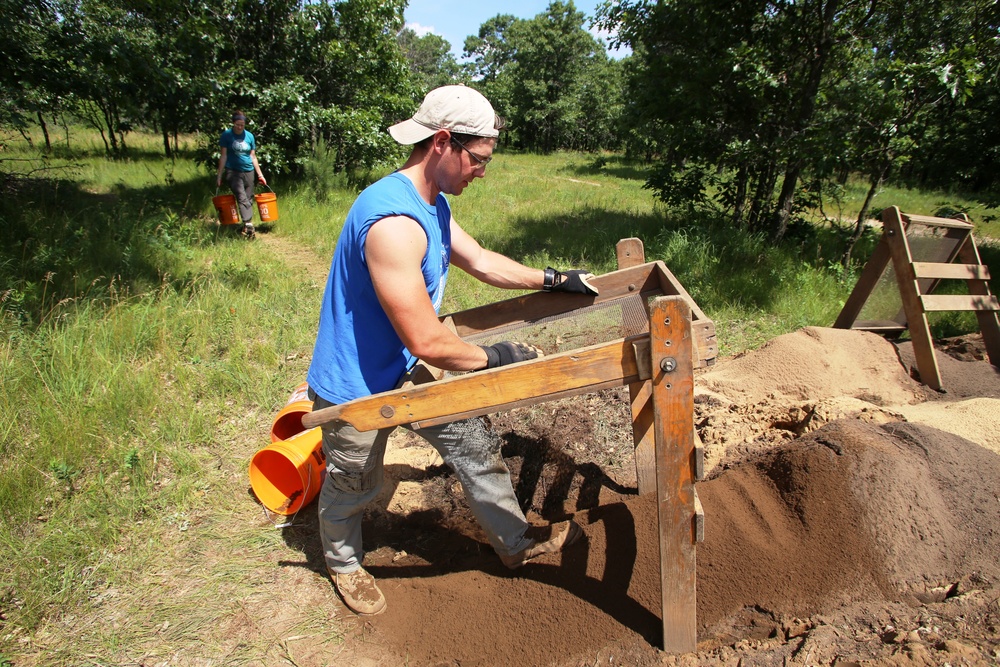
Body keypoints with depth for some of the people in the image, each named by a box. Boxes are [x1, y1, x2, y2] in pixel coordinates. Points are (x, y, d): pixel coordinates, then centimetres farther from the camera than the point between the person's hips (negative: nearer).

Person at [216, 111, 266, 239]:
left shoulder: (250, 136, 7)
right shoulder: (227, 135, 0)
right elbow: (223, 156, 1)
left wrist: (260, 174, 12)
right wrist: (219, 175, -1)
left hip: (248, 171, 4)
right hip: (233, 172, -3)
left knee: (249, 199, 3)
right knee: (242, 198, -18)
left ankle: (248, 226, 12)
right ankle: (248, 225, -28)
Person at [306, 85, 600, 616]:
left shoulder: (433, 205, -1)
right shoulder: (394, 222, -35)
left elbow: (480, 261, 14)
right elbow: (425, 340, -33)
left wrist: (554, 280, 14)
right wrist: (492, 358, -17)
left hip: (404, 372, 9)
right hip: (354, 388, -8)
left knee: (474, 444, 13)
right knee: (352, 487, 18)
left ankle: (516, 542, 34)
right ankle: (343, 562, 49)